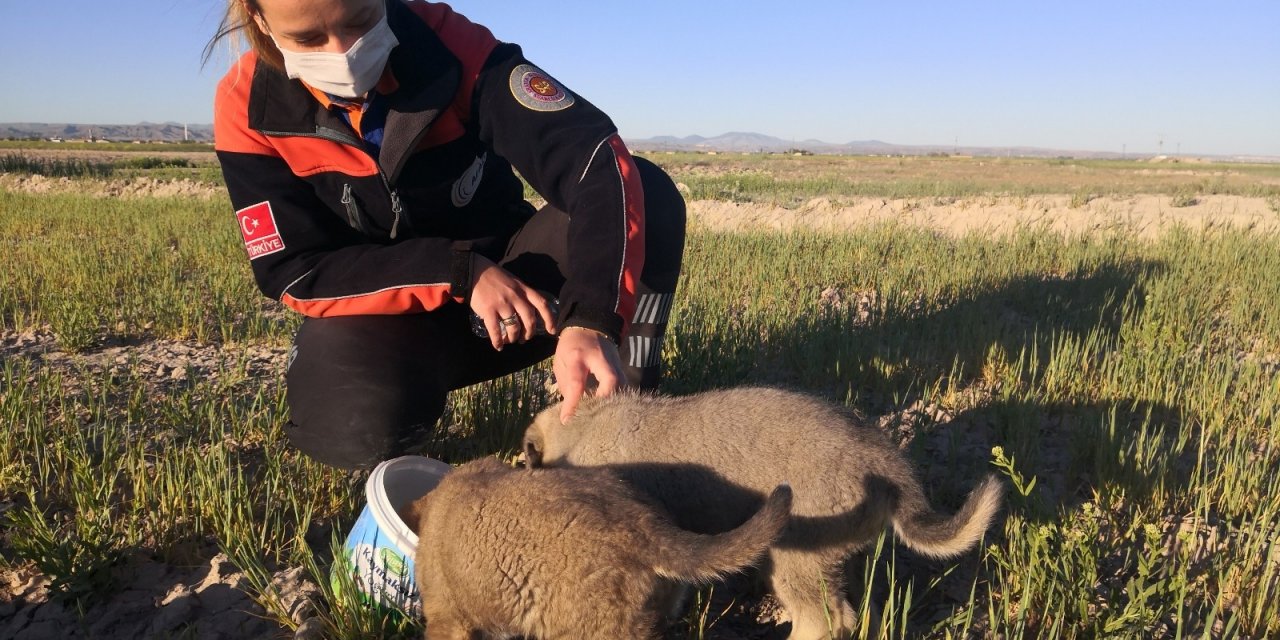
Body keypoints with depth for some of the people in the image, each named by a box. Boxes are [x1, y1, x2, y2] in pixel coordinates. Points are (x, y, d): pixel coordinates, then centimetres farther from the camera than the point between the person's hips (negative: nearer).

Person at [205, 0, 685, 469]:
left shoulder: (451, 47, -21)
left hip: (510, 273, 1)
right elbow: (297, 274, -17)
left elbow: (599, 160, -31)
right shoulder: (249, 110, -16)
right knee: (363, 427, -33)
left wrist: (591, 321, -46)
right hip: (380, 309, 0)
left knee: (648, 190, -23)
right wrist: (462, 272, -28)